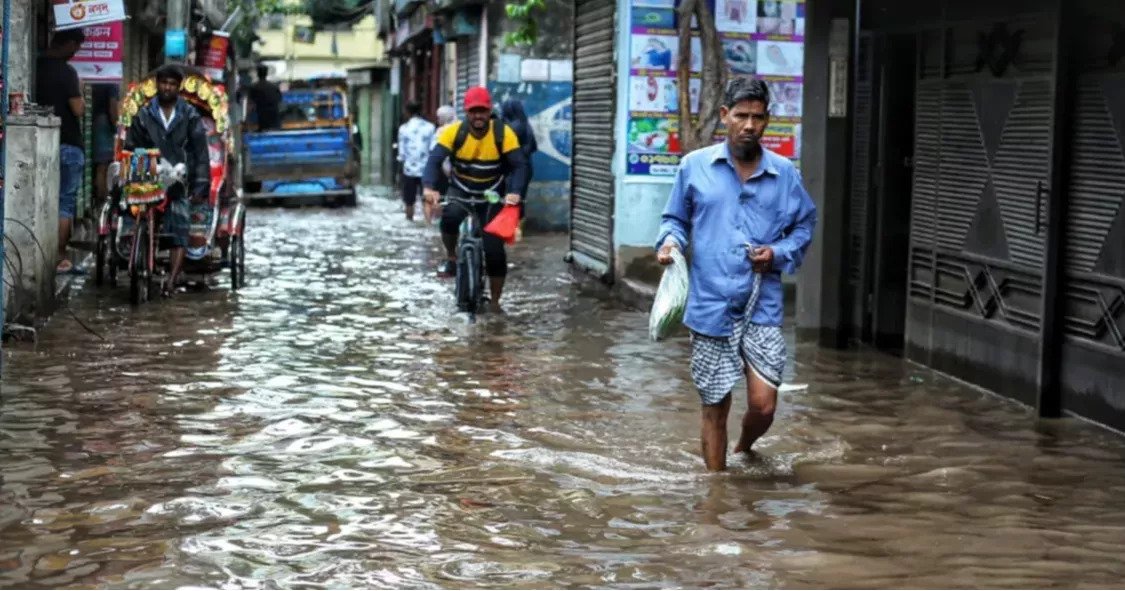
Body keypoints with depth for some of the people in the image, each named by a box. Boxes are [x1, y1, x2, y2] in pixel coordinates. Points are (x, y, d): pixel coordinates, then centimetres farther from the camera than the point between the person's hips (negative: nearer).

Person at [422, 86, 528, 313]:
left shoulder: (503, 133, -19)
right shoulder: (454, 132, -19)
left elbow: (519, 165, -21)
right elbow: (434, 160, -26)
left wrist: (515, 192, -39)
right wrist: (430, 187, -44)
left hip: (492, 194, 0)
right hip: (460, 190, 0)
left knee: (494, 249, -8)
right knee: (450, 217, -34)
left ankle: (495, 301, 9)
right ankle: (451, 258, -6)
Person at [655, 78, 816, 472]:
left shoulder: (784, 174, 4)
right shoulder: (694, 166, 1)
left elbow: (805, 225, 14)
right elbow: (676, 218, 11)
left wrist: (778, 253, -5)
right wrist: (670, 241, -11)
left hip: (762, 309, 1)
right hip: (710, 307, -1)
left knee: (763, 406, -2)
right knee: (715, 408, 7)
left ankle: (744, 449, 33)